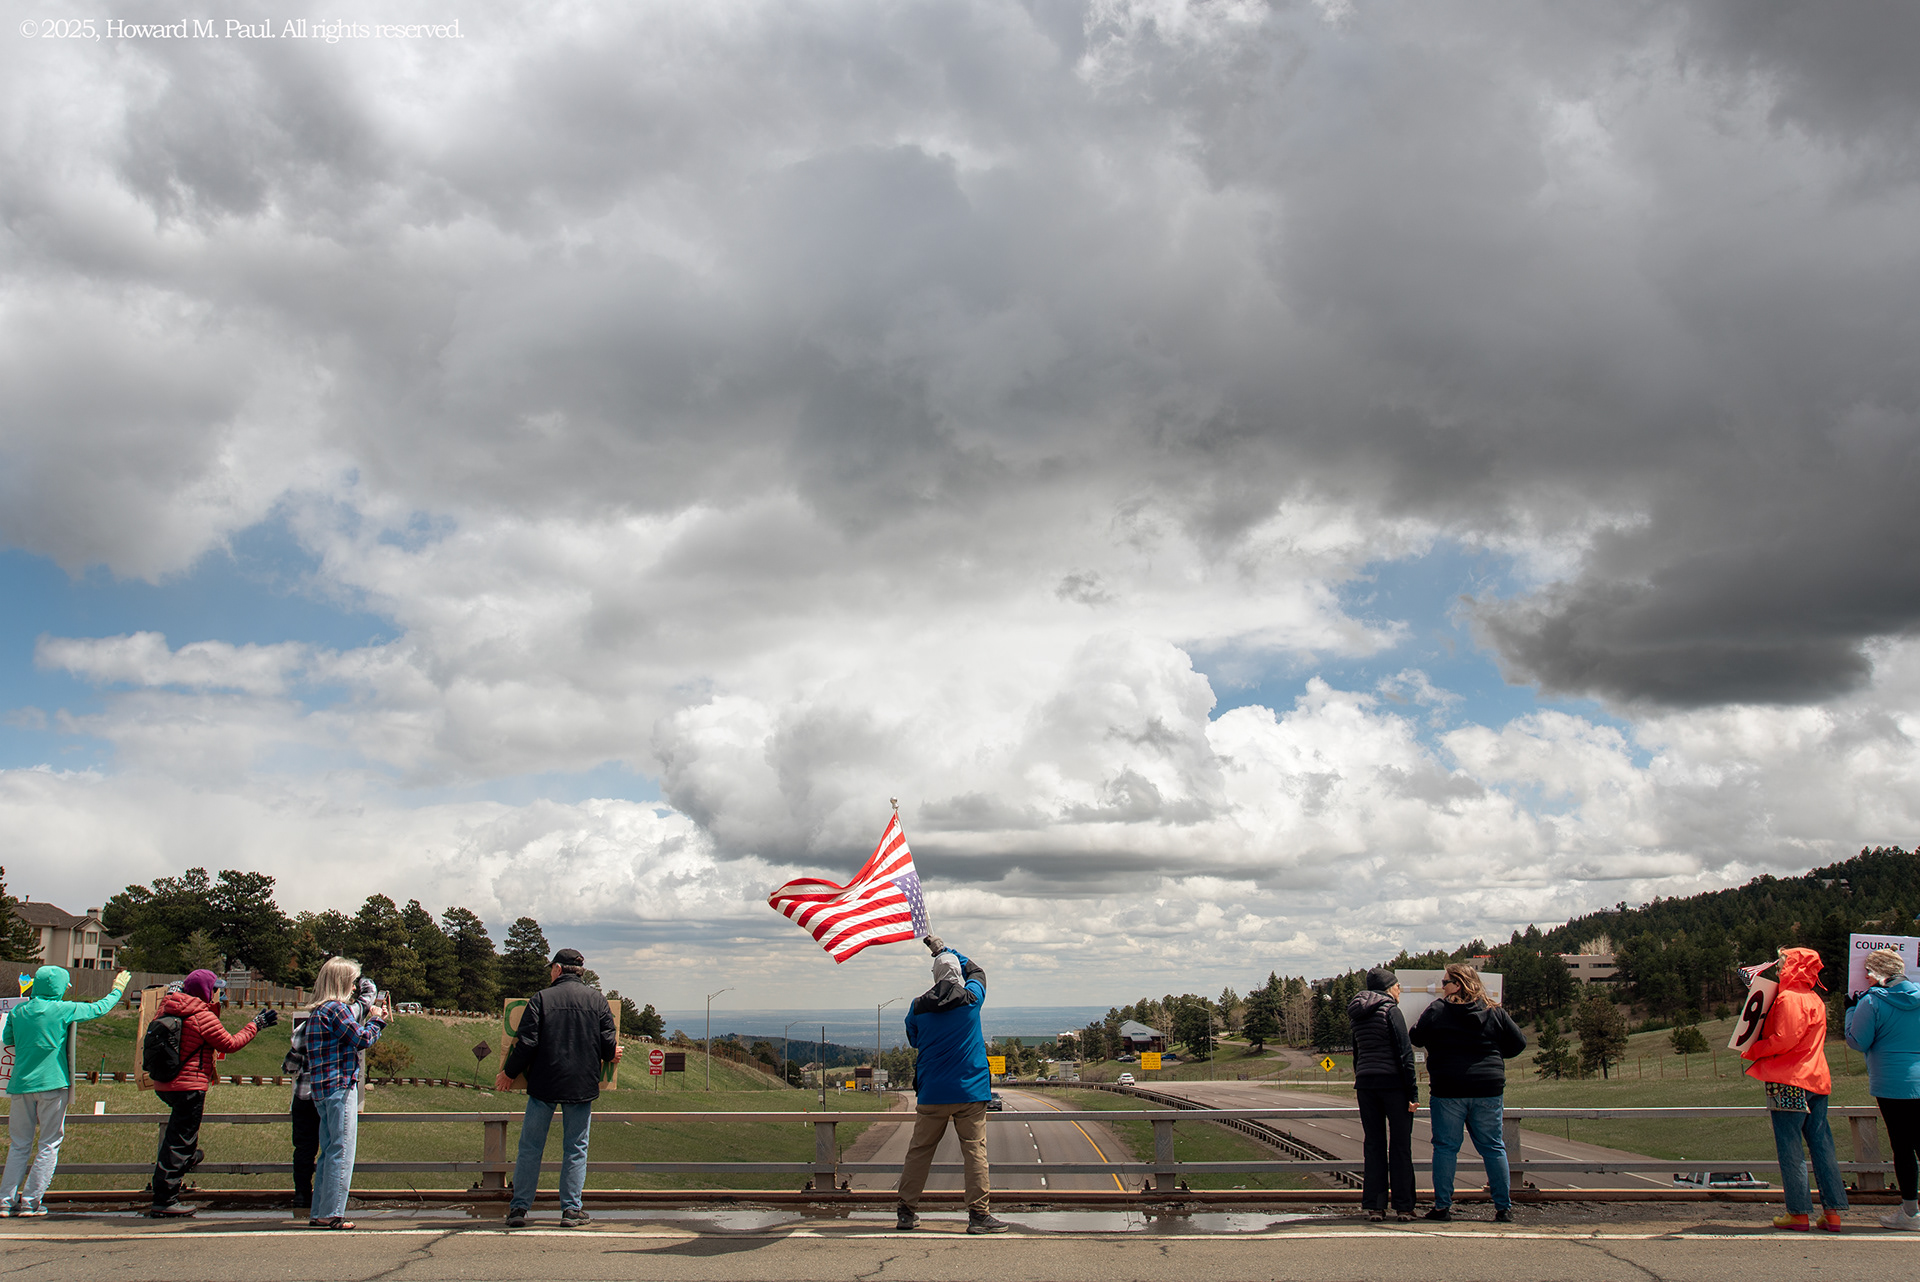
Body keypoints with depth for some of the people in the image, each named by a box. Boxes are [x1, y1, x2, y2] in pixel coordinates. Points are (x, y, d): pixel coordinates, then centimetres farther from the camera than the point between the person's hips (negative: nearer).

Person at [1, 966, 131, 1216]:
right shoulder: (63, 1010, -6)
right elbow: (98, 1009, 7)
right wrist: (117, 990, 22)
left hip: (20, 1084, 4)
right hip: (52, 1083, -4)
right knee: (49, 1144, 3)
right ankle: (30, 1201, 1)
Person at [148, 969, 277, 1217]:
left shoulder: (168, 1009, 9)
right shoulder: (202, 1017, -15)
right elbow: (229, 1044, -8)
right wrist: (255, 1025, 1)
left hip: (163, 1085, 9)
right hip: (189, 1086, -9)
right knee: (179, 1144, -2)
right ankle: (165, 1201, 1)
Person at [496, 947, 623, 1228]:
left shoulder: (541, 999, -3)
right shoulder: (597, 1001, 3)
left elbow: (526, 1043, -7)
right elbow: (609, 1046, 0)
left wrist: (508, 1074, 7)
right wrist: (612, 1055, 23)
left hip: (544, 1084, -1)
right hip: (582, 1086, 1)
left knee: (530, 1148, 8)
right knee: (576, 1149, 8)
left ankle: (519, 1208, 10)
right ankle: (571, 1210, 8)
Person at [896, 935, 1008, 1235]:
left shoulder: (918, 1006, 0)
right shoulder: (971, 998, -2)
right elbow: (975, 971, 19)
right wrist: (944, 949, 27)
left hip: (931, 1092, 2)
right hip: (970, 1090, -2)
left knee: (919, 1150, 9)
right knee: (975, 1150, -1)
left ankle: (906, 1210, 16)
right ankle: (979, 1215, -4)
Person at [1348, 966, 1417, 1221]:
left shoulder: (1357, 1015, 13)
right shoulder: (1390, 1010, -8)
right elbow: (1404, 1052, -12)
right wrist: (1413, 1092, -12)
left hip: (1365, 1085, 6)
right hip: (1393, 1083, -6)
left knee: (1374, 1145, 9)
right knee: (1400, 1145, 2)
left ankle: (1374, 1205, 7)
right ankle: (1403, 1205, 3)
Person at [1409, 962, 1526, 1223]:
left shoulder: (1437, 1010, -6)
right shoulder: (1494, 1012, 2)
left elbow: (1415, 1037, 1)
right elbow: (1518, 1042, 7)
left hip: (1447, 1091, -2)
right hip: (1488, 1091, 2)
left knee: (1445, 1148, 4)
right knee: (1493, 1148, 10)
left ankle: (1442, 1206, 4)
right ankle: (1504, 1208, 12)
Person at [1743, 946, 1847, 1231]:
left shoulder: (1788, 999, -12)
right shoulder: (1815, 1000, 16)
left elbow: (1784, 1040, -19)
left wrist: (1751, 1051, -7)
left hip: (1788, 1081, -8)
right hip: (1817, 1079, 8)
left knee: (1790, 1148, -3)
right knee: (1821, 1144, 8)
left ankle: (1799, 1213, -1)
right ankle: (1833, 1213, 8)